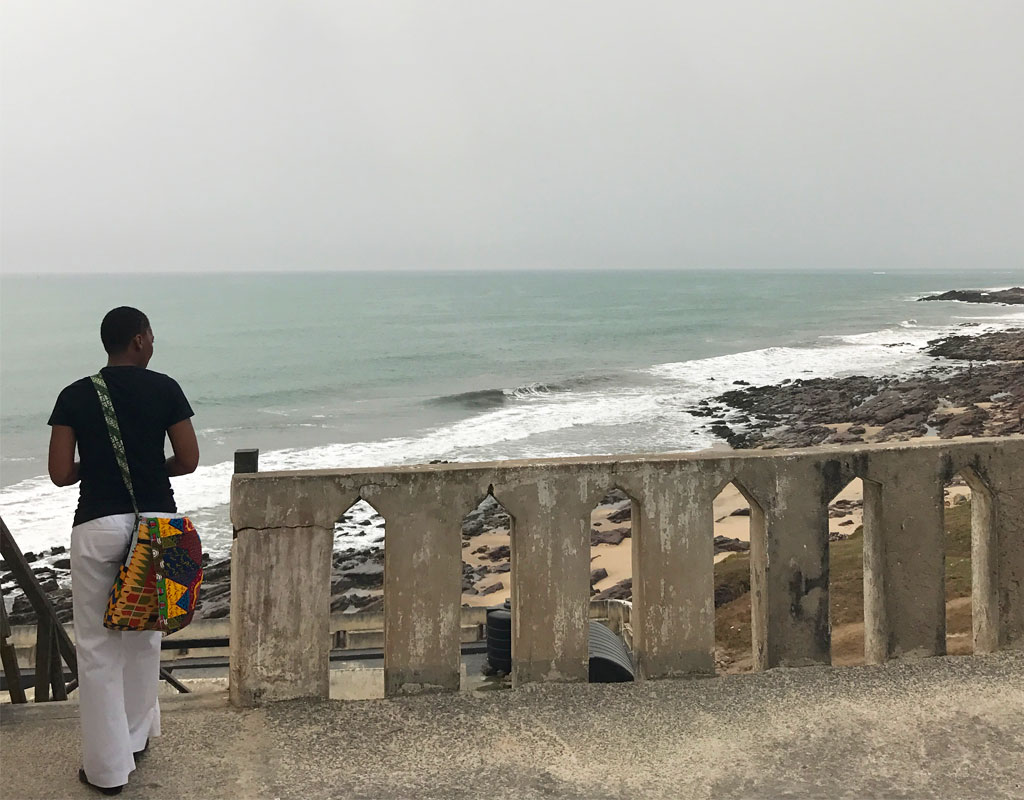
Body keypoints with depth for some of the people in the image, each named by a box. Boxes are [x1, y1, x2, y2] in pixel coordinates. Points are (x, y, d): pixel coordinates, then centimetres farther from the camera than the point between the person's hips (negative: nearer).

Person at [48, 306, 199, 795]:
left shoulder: (75, 396, -2)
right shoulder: (165, 389, -2)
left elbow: (60, 473, -4)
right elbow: (188, 461, 0)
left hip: (98, 527, -1)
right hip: (156, 522, 2)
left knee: (98, 647, 7)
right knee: (143, 637, 19)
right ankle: (137, 737, 33)